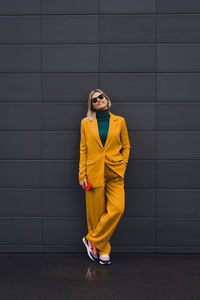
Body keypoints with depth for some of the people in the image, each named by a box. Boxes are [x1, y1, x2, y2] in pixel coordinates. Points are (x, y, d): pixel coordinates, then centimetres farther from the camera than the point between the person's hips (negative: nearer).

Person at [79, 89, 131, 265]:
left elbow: (126, 146, 13)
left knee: (117, 209, -15)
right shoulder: (86, 123, 7)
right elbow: (83, 150, 6)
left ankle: (92, 239, 0)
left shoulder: (119, 121, 9)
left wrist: (122, 167, 0)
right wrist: (82, 174, -1)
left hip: (115, 173, 1)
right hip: (94, 173, 0)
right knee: (96, 213, 1)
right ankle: (103, 250, 15)